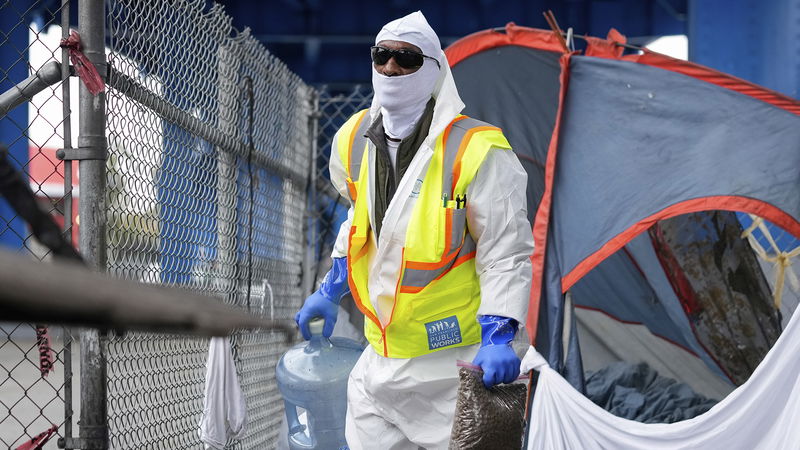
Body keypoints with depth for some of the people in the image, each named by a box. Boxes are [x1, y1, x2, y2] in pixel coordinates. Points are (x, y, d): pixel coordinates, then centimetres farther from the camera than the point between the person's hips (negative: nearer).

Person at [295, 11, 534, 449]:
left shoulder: (475, 150, -16)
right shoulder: (353, 141, 4)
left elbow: (507, 251, -14)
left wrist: (497, 336, -22)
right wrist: (331, 289, 19)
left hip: (452, 364, -6)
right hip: (379, 360, 6)